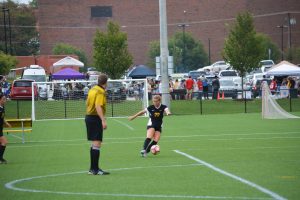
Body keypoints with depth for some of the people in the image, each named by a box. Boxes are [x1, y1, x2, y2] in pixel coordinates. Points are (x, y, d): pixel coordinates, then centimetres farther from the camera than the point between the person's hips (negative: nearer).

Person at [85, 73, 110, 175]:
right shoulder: (101, 92, -14)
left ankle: (92, 168, 21)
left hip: (88, 116, 10)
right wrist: (103, 120, -29)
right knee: (97, 143, -9)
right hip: (96, 118, -10)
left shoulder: (92, 89, 12)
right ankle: (95, 169, -11)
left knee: (94, 144, 16)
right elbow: (98, 106, -24)